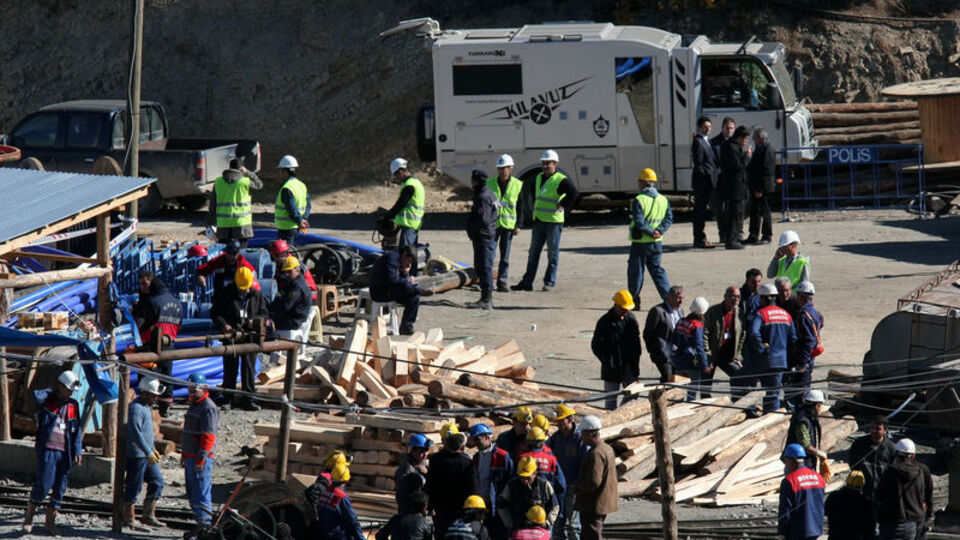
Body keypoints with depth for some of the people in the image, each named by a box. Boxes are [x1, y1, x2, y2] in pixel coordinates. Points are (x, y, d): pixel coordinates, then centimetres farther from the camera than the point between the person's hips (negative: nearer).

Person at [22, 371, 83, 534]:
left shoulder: (73, 405, 12)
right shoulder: (47, 400, 0)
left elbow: (78, 429, 12)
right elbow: (36, 395, -23)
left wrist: (77, 450, 3)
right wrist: (52, 391, -6)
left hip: (65, 452, 5)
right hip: (48, 449, -5)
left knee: (60, 488, 5)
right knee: (44, 485, -11)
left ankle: (50, 521, 16)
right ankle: (29, 516, 6)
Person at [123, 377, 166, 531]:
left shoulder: (145, 407, 16)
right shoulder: (135, 408, -17)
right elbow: (136, 433, -25)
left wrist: (153, 449, 29)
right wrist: (148, 452, -27)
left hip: (147, 455, 10)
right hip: (136, 455, -10)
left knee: (157, 482, 11)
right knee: (134, 487, -4)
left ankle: (149, 515, 16)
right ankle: (129, 519, 3)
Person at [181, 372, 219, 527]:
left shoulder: (208, 408, -14)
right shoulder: (194, 405, 17)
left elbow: (208, 437, -20)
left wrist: (200, 460, -23)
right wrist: (184, 455, 25)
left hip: (201, 458, -10)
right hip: (190, 456, 10)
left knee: (201, 494, -11)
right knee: (192, 493, 14)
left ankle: (205, 524, -10)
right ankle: (200, 525, 20)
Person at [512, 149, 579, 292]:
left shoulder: (561, 180, -10)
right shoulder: (539, 178, 12)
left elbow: (574, 194, -23)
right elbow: (530, 189, 33)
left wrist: (562, 205, -17)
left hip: (554, 221, -7)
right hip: (539, 220, 7)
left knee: (553, 254, 1)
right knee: (533, 253, 9)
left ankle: (549, 282, 8)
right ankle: (527, 282, 12)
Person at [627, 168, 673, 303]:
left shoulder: (638, 200, -14)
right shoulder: (663, 200, 4)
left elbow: (639, 222, -21)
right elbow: (669, 218, 1)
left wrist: (651, 232, -14)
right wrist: (659, 231, -8)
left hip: (640, 243, -5)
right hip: (657, 243, 5)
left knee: (635, 271, 7)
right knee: (656, 269, 14)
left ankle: (634, 301, 14)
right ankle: (668, 296, 1)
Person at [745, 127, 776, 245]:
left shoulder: (767, 150, -16)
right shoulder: (759, 148, 15)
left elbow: (766, 171, -20)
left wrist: (760, 189, -21)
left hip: (763, 188, -10)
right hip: (756, 187, 10)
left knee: (764, 211, -3)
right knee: (754, 211, 12)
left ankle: (767, 236, 4)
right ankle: (754, 236, 18)